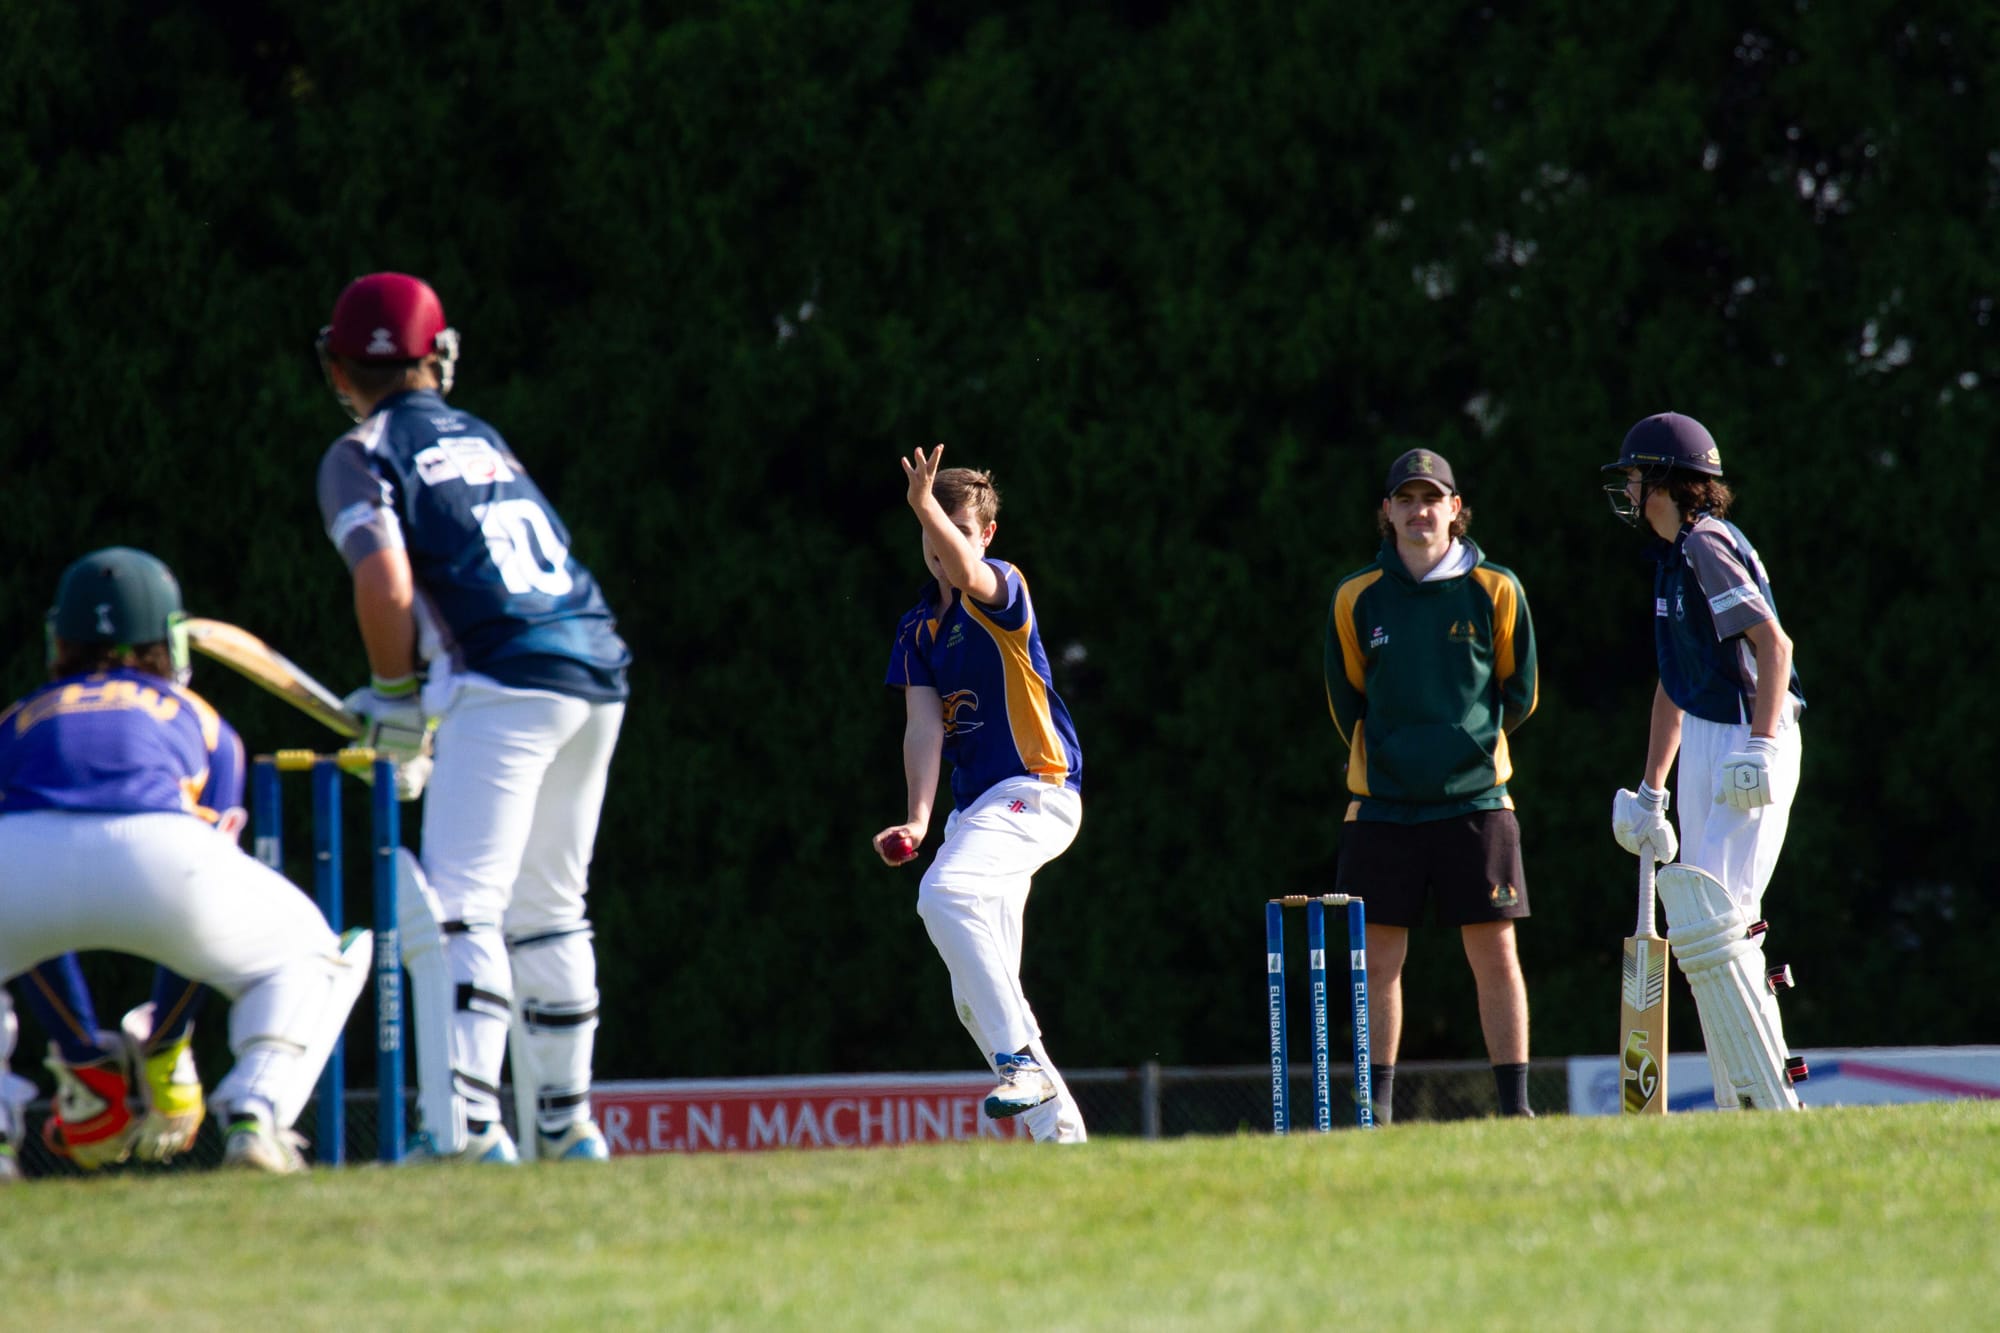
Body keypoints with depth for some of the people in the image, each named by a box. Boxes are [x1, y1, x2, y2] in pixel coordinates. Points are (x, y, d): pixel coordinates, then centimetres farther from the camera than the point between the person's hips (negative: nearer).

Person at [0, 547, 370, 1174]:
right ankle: (254, 1117, 1)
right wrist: (164, 1051, 45)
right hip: (156, 853, -1)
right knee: (308, 960, 27)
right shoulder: (201, 722, 36)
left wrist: (80, 1056, 46)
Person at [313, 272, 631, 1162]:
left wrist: (393, 690, 3)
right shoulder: (484, 440, 24)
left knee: (458, 911, -11)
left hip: (506, 683, -7)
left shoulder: (363, 455, 3)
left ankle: (466, 1125, -24)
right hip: (598, 669, 7)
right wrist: (419, 690, 20)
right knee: (548, 911, 18)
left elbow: (386, 587, -13)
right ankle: (564, 1122, 21)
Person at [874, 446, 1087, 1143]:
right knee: (975, 999, 6)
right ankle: (1058, 1128, 14)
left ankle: (1023, 1059, -31)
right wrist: (918, 820, -14)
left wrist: (926, 504, -49)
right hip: (977, 808, 8)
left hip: (1036, 790, -8)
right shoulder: (918, 628, 13)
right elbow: (924, 726, 2)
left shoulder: (1003, 588, -5)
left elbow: (967, 575, -32)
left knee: (945, 894, -32)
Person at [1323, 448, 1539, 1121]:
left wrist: (1467, 742, 11)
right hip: (1382, 805, 1)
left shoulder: (1496, 591, 0)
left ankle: (1516, 1107, 3)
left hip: (1474, 800, -1)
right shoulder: (1356, 599, 3)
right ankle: (1378, 1109, 5)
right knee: (1379, 959, 0)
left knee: (1495, 955, -2)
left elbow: (1518, 695, 11)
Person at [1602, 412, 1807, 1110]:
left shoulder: (1706, 546, -12)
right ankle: (1740, 1106, 11)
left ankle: (1772, 1101, -15)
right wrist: (1651, 791, 29)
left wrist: (1761, 747, -30)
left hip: (1745, 743, -10)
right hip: (1706, 747, 10)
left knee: (1708, 927, -15)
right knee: (1702, 932, 8)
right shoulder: (1673, 558, 18)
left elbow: (1773, 644, -22)